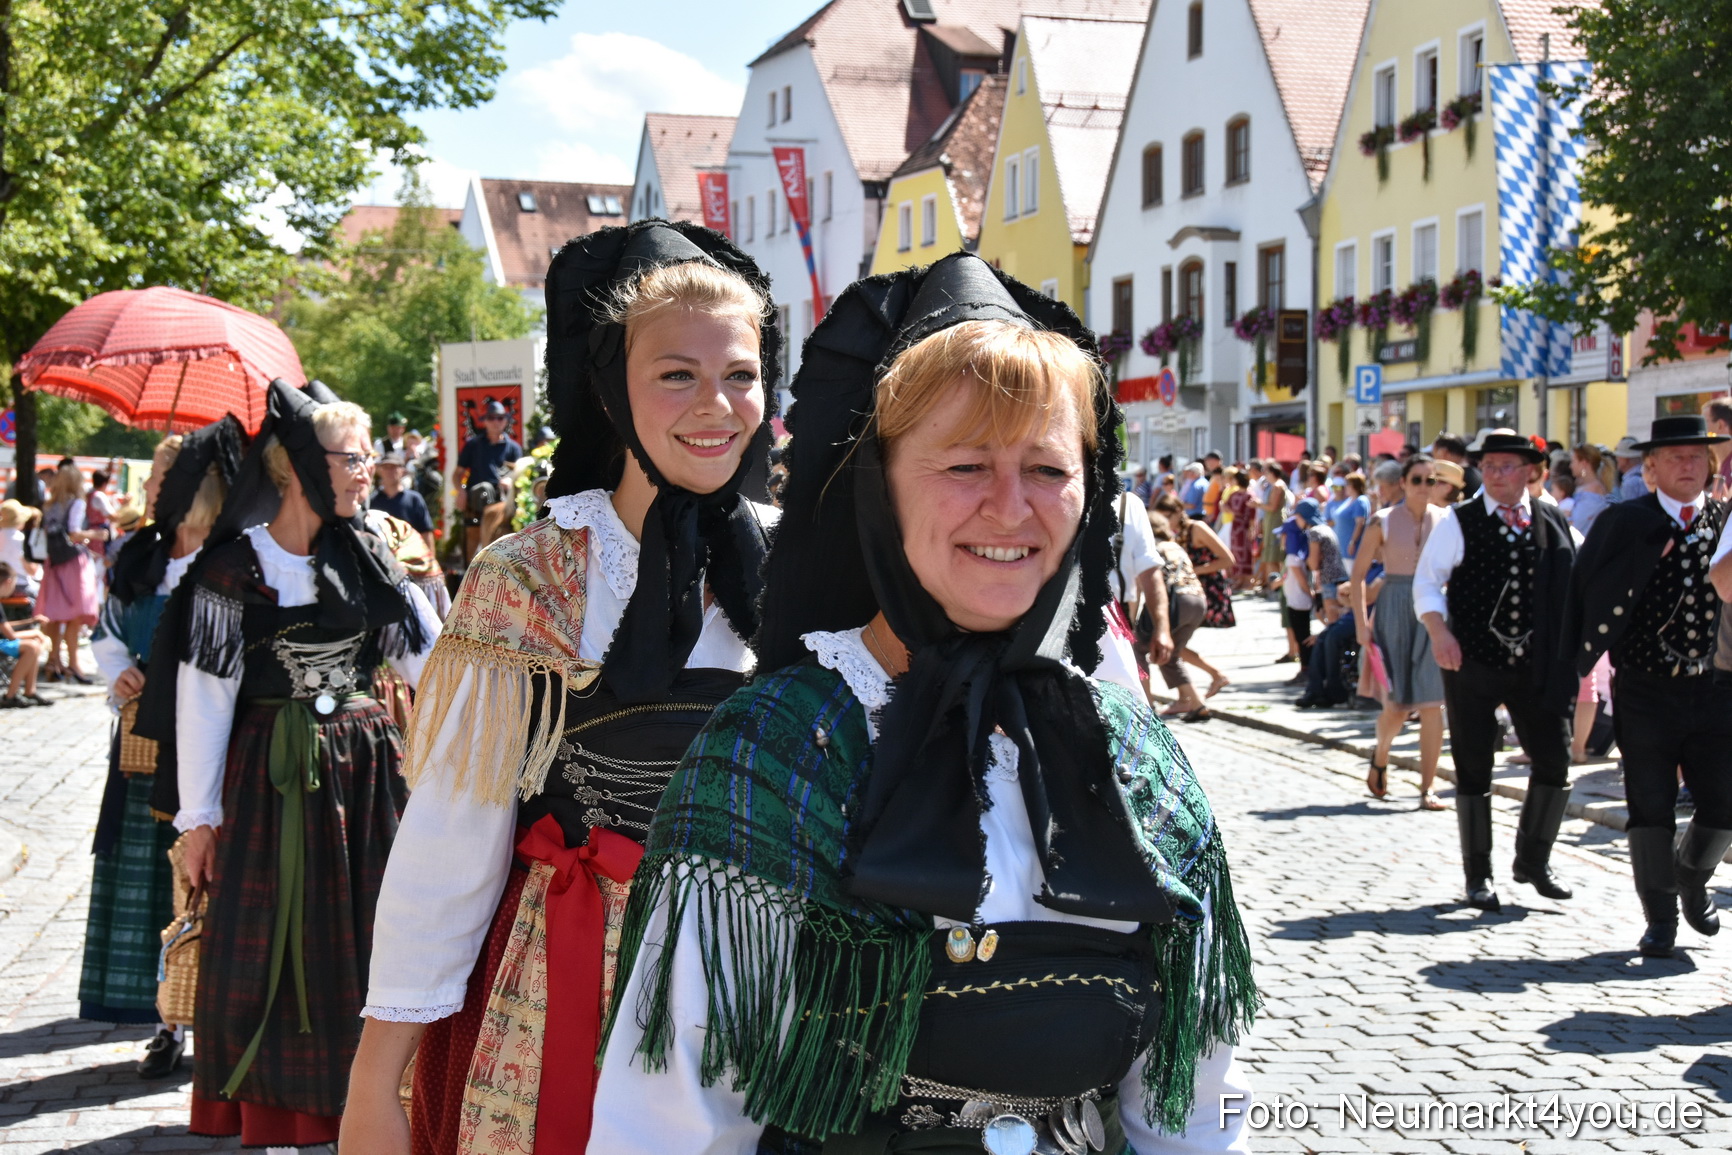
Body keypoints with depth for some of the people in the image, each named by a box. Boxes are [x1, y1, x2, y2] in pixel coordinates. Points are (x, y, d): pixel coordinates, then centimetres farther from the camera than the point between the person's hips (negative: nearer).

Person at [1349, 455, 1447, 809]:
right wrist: (1362, 622, -8)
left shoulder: (1446, 520, 4)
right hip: (1395, 608, -2)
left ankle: (1427, 788, 4)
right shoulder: (1383, 521, -1)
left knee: (1432, 704, -3)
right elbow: (1358, 574, 0)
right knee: (1396, 705, -3)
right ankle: (1380, 758, 29)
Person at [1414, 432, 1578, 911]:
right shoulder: (1458, 522, -1)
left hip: (1537, 667, 3)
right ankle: (1478, 876, 16)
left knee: (1554, 761, 2)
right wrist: (1439, 630, -20)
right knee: (1473, 769, 4)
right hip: (1473, 663, -2)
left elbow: (1576, 583, 11)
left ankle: (1533, 860, 23)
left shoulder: (1553, 523, 7)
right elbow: (1427, 580, -5)